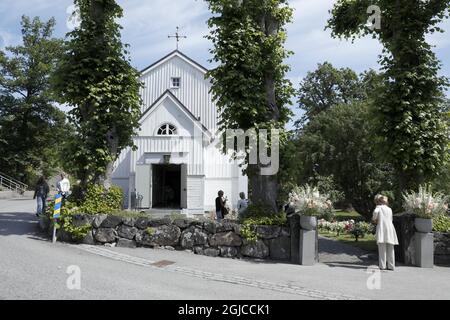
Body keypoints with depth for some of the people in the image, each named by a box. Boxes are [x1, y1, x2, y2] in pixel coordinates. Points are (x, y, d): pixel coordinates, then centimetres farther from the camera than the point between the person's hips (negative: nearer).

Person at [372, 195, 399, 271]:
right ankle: (391, 266, 9)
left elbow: (376, 211, -18)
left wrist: (374, 218, -1)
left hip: (382, 228, -5)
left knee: (382, 249, -3)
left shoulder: (379, 207, 5)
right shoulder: (389, 209, 20)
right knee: (390, 249, 9)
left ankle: (382, 265, -6)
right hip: (390, 228, 5)